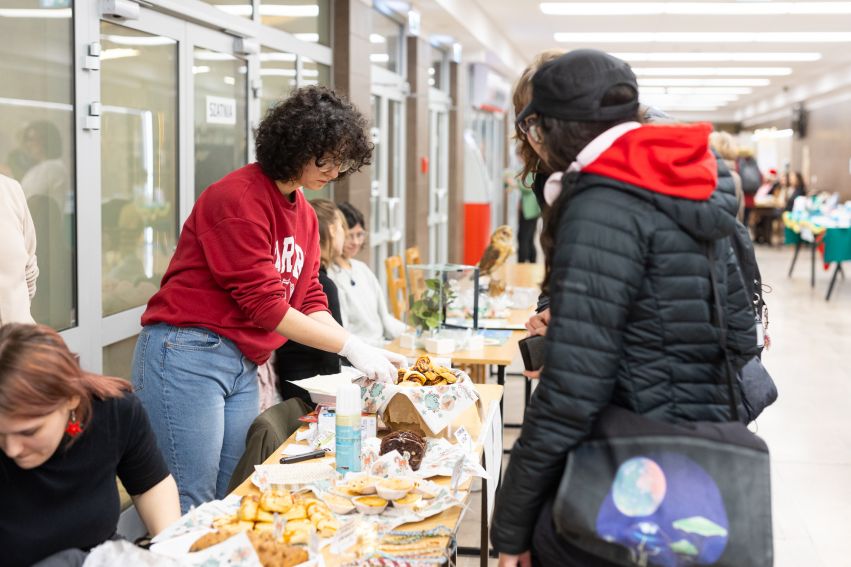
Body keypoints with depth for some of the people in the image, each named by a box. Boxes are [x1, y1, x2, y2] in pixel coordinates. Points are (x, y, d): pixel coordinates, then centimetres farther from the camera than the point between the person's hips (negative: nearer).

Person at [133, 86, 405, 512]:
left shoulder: (304, 214, 14)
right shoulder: (239, 197, -14)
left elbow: (309, 301, 12)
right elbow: (263, 304, -17)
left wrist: (365, 352, -2)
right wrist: (350, 347, -15)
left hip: (244, 366, 9)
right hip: (188, 354, -9)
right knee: (193, 505, -5)